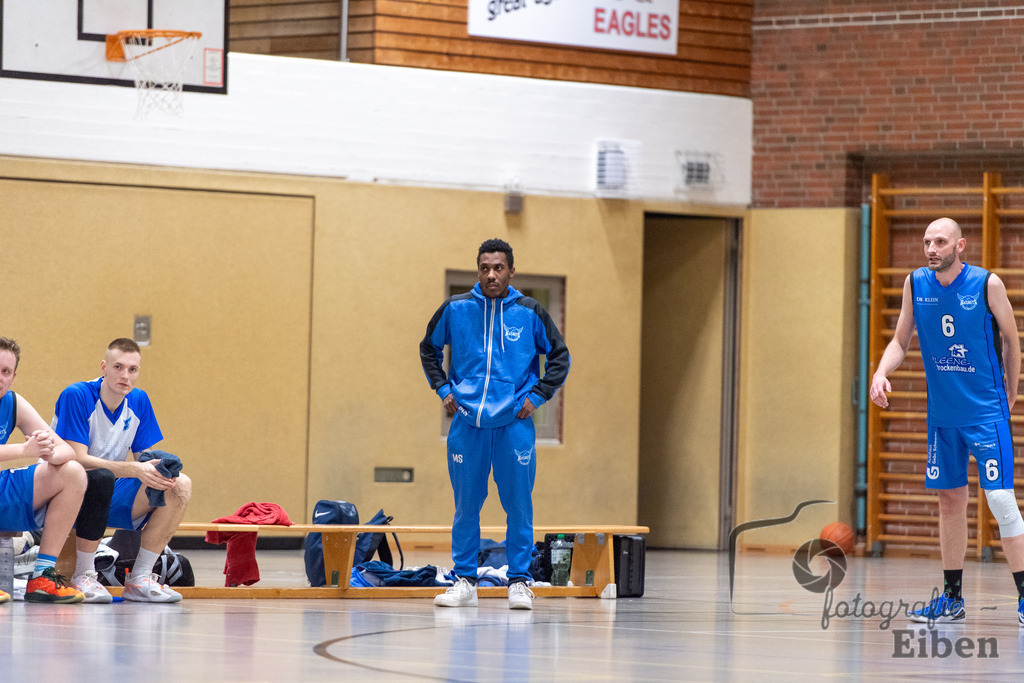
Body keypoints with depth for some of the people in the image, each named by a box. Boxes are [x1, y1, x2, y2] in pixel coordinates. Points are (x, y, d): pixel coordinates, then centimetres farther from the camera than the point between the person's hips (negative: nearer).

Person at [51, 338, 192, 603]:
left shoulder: (139, 401, 3)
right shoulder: (76, 396, -16)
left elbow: (143, 457, 7)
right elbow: (77, 459, -24)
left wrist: (160, 469, -19)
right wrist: (135, 469, -33)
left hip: (109, 501, 7)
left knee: (180, 485, -13)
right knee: (100, 477, -39)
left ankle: (140, 579, -12)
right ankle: (83, 577, -26)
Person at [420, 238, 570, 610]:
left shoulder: (529, 312, 1)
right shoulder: (455, 309, 4)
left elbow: (559, 356, 10)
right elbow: (429, 348, 19)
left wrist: (537, 396, 1)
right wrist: (443, 389, 9)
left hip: (514, 424, -1)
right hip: (467, 423, 1)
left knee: (519, 506, -1)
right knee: (466, 506, 4)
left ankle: (519, 581, 6)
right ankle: (465, 581, 12)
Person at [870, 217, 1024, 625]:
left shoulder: (987, 284, -12)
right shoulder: (915, 285, 0)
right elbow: (900, 341, 7)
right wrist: (881, 373, -11)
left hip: (986, 411, -5)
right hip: (942, 411, 5)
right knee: (950, 499, 10)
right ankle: (952, 599, 19)